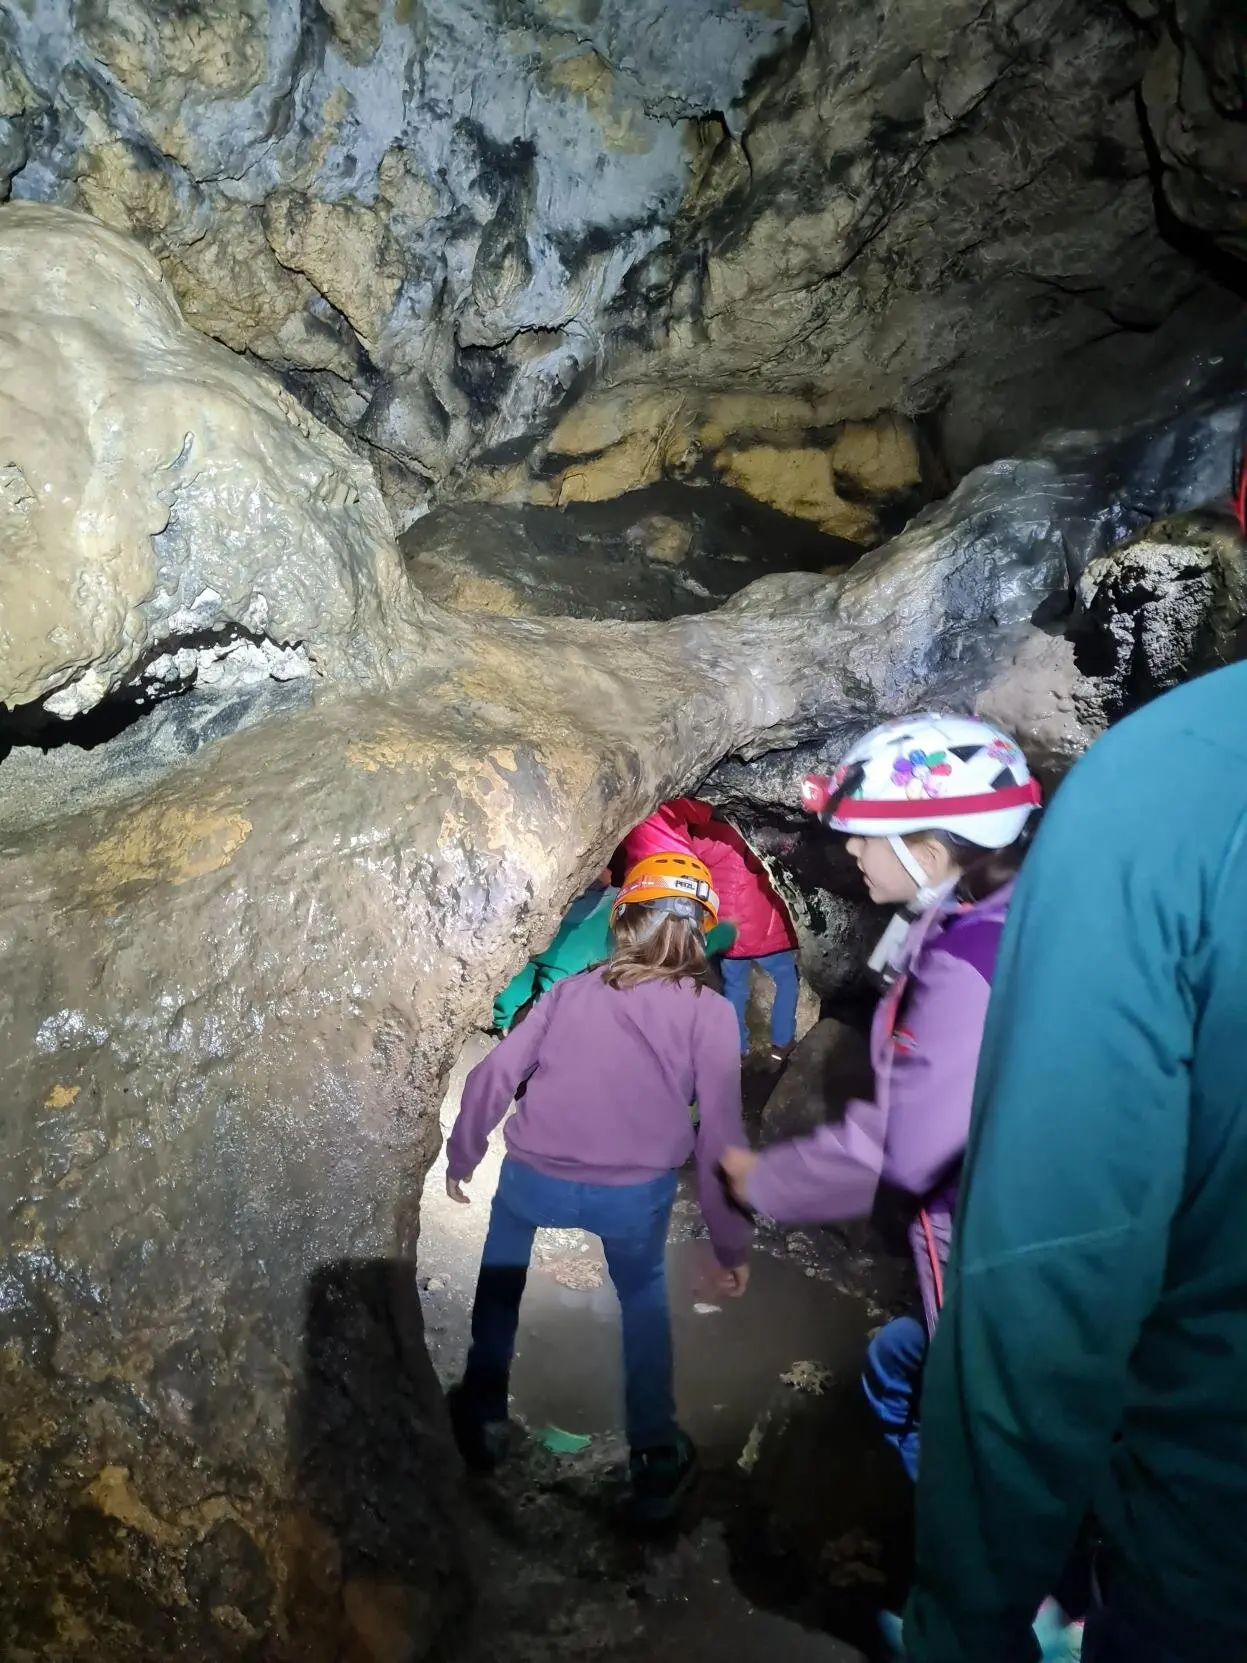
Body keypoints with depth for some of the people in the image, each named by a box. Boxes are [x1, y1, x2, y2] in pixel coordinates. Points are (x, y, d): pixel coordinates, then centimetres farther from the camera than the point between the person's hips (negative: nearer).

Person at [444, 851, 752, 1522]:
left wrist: (462, 1155, 22)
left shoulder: (571, 989, 9)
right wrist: (733, 1245, 8)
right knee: (643, 1297, 30)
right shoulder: (710, 1013, 2)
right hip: (635, 1195, -1)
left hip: (535, 1182, 1)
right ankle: (655, 1457, 33)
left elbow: (493, 1076, 8)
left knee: (502, 1264, 34)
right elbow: (720, 1139, 0)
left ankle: (482, 1413, 41)